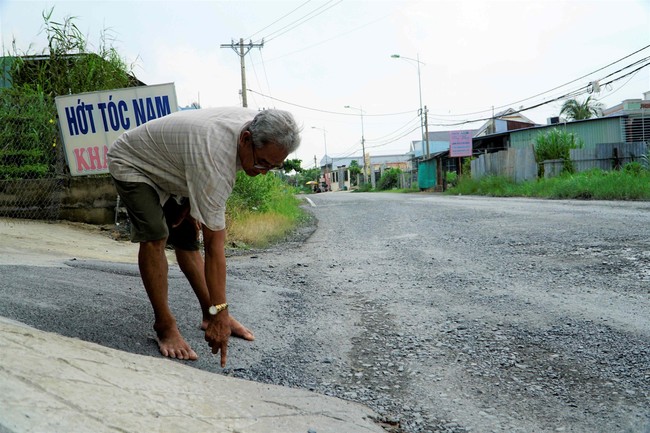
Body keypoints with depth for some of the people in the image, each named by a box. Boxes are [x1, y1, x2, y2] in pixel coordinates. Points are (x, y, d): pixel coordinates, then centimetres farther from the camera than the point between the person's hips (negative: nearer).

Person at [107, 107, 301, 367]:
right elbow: (215, 244, -40)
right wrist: (220, 312, -37)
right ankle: (164, 327, -14)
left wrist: (193, 203, -4)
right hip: (132, 164, -8)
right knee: (155, 236, -24)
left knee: (187, 240, 4)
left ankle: (209, 315, 11)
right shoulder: (214, 158, -42)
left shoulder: (253, 122, -18)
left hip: (170, 169, 8)